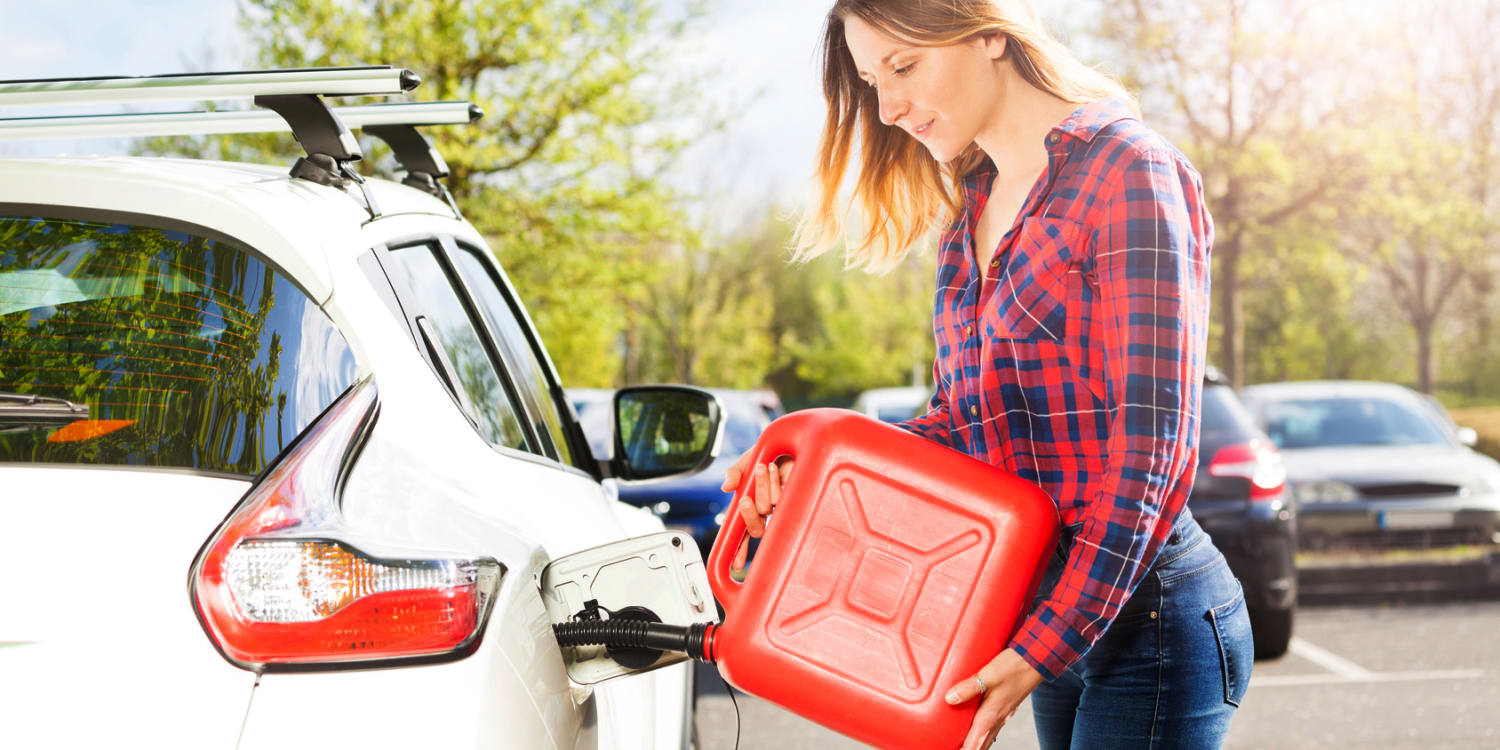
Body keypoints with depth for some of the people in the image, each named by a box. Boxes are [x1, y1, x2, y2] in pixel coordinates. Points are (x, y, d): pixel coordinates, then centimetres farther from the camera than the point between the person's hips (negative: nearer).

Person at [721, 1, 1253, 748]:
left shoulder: (1129, 171, -12)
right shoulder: (969, 210, 14)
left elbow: (1149, 442, -16)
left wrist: (1043, 645, -19)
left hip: (1147, 613, -8)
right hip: (1054, 616, 8)